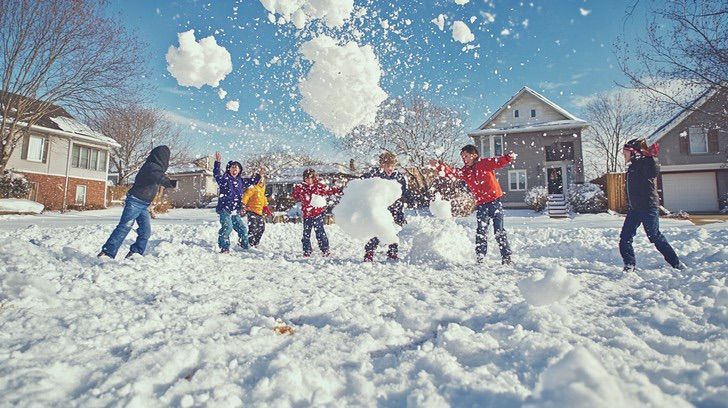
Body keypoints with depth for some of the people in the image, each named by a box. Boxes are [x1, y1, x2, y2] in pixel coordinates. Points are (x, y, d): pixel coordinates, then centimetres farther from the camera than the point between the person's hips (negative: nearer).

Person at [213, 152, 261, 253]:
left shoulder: (241, 181, 14)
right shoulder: (224, 178, -4)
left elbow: (253, 181, 26)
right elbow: (216, 174, -23)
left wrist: (259, 174, 17)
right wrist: (217, 162, -33)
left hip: (235, 211, 6)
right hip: (224, 209, -6)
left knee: (242, 229, 11)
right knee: (227, 227, -21)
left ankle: (245, 245, 30)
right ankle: (224, 247, -12)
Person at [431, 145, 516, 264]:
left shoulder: (485, 163, -3)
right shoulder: (465, 172, 9)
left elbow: (499, 162, -16)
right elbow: (451, 172, -2)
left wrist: (508, 157, -36)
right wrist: (438, 165, -16)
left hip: (495, 201, -4)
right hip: (481, 205, 4)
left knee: (499, 230, -1)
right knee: (481, 232, 3)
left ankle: (506, 257, 8)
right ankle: (480, 257, 8)